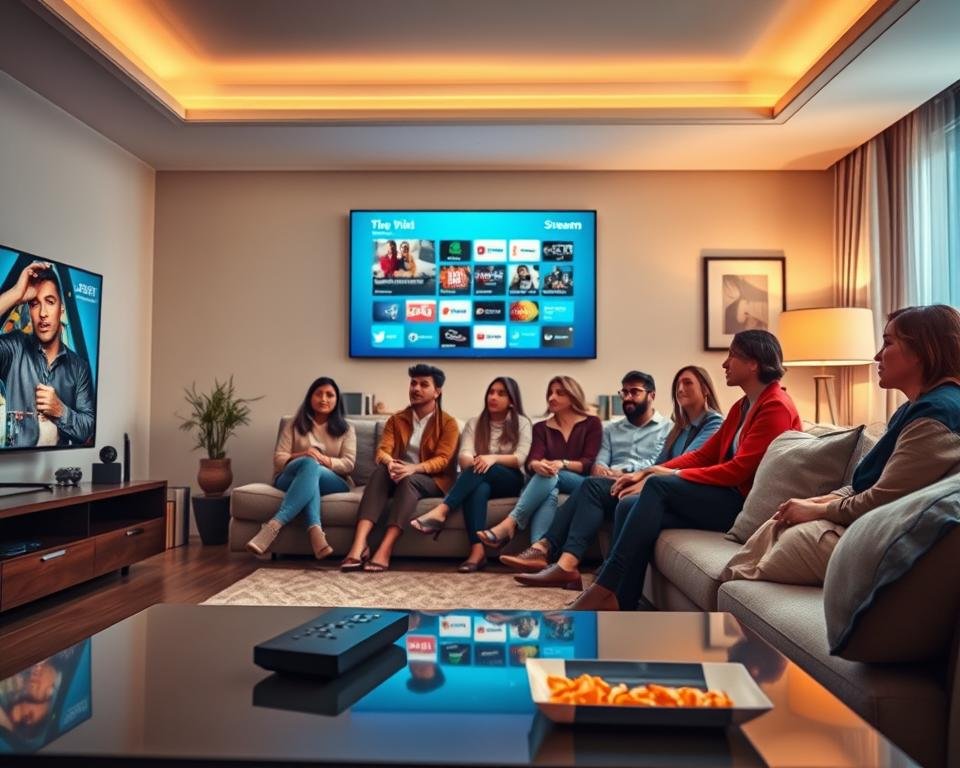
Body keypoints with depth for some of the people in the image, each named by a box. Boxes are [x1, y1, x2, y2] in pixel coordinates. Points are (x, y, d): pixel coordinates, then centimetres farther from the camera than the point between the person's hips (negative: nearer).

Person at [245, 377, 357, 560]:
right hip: (290, 479, 0)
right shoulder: (294, 425, 16)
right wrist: (302, 456, -16)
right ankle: (315, 531, -58)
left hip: (332, 483, 0)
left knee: (311, 468, -37)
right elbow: (278, 459, 6)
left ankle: (273, 526, -51)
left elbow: (349, 463, 3)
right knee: (309, 463, -38)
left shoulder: (346, 428, 16)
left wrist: (324, 460, -17)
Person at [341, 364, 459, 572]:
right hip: (400, 476, 3)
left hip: (433, 481, -3)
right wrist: (390, 463, -28)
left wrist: (413, 468, -31)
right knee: (380, 472, -31)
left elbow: (442, 460, -12)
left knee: (409, 480, -36)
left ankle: (384, 549, -47)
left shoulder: (448, 423, 1)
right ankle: (359, 543, -46)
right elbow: (382, 450, -2)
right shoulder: (396, 420, 12)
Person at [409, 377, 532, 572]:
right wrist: (474, 462, -29)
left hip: (510, 481, -2)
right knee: (478, 488, -36)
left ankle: (440, 511, -46)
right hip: (480, 482, 2)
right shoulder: (474, 423, 13)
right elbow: (464, 457, -3)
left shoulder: (522, 423, 7)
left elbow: (520, 458, -8)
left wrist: (493, 457, -27)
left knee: (482, 471, -35)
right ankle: (477, 550, -49)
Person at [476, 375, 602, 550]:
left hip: (581, 483, -2)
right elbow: (531, 461, 1)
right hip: (548, 484, 2)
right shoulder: (541, 428, 19)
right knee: (548, 492, -37)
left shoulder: (591, 424, 12)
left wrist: (563, 464, -23)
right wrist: (537, 465, -26)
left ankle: (509, 524, -48)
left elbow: (590, 463, -2)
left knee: (550, 476, -35)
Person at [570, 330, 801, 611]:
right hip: (725, 496, 9)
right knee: (631, 508, -11)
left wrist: (674, 475, -13)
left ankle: (604, 589, -23)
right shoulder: (742, 406, 20)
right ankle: (619, 607, -17)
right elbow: (704, 454, 14)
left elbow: (739, 470, -18)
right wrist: (648, 472, 1)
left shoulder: (776, 407, -10)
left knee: (658, 486, -25)